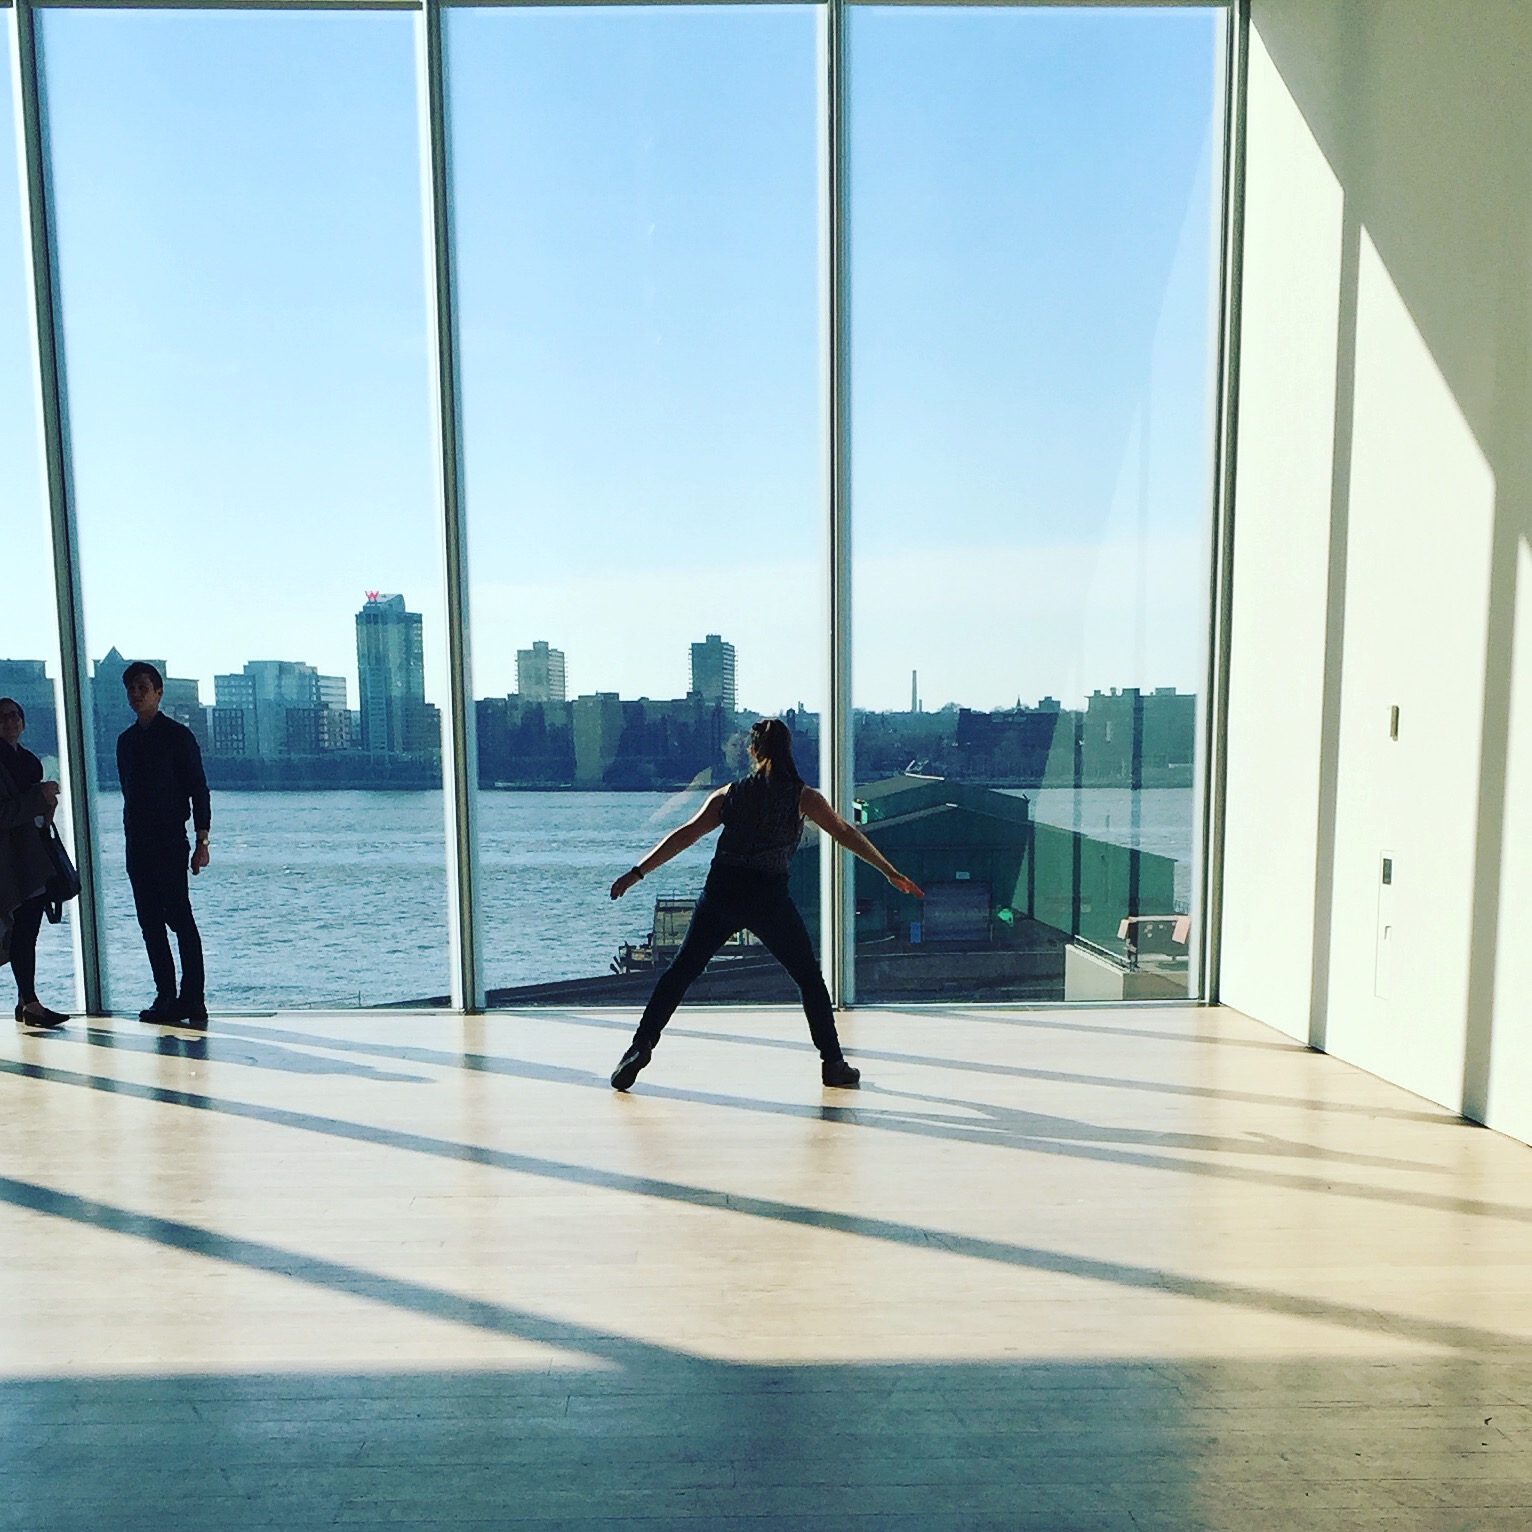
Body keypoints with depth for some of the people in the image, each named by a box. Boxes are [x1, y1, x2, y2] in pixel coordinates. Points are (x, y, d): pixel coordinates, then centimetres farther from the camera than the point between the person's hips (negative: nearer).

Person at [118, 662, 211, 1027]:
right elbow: (129, 793, 19)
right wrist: (132, 838, 15)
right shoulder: (126, 740, 15)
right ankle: (166, 997, 13)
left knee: (179, 918, -8)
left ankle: (193, 1000, -6)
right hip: (137, 844, 7)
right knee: (150, 923, 7)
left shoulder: (177, 735, -4)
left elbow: (198, 791, -6)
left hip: (170, 842, -7)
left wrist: (202, 842, -11)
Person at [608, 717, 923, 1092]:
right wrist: (891, 872, 14)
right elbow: (847, 834, 7)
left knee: (681, 971, 13)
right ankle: (833, 1063, 18)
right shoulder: (802, 797, 5)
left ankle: (641, 1044, 5)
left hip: (721, 891, 2)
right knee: (810, 979, 15)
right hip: (768, 896, -2)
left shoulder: (729, 794, 11)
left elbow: (685, 835, 8)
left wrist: (637, 872, 11)